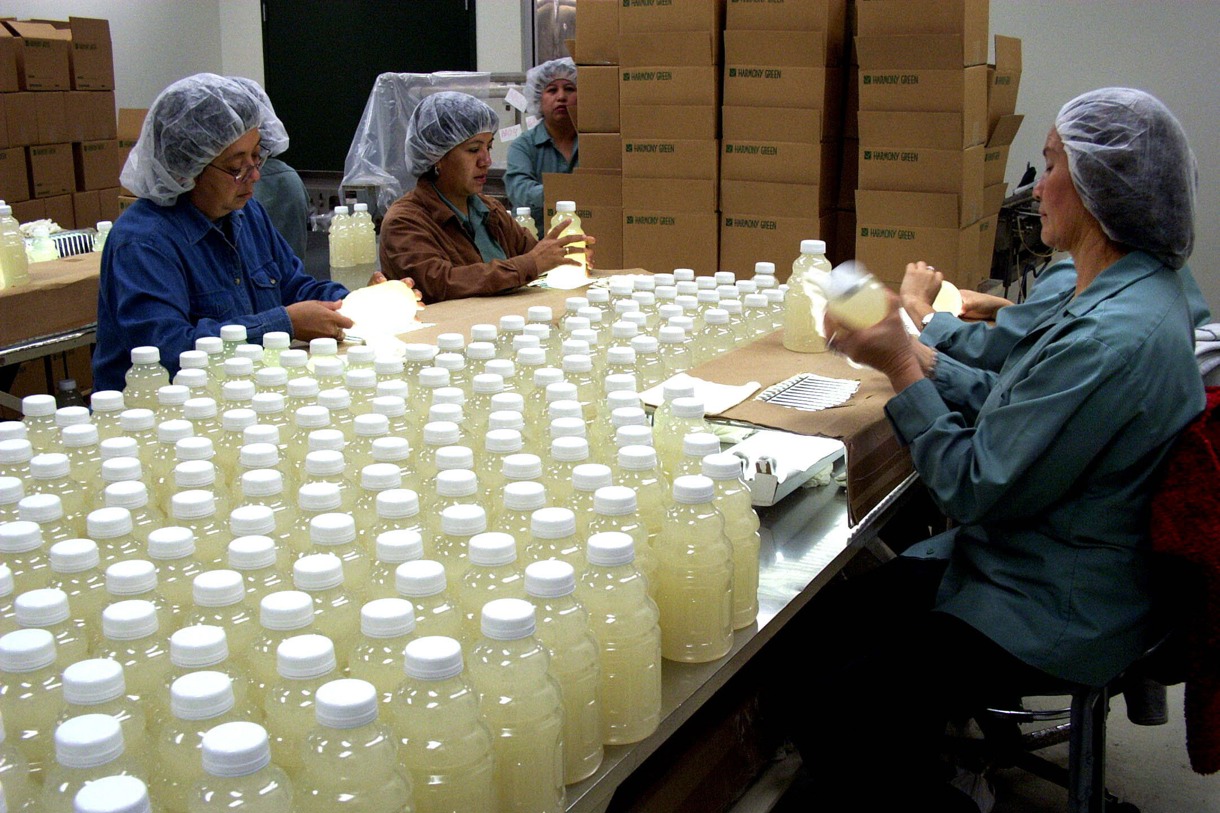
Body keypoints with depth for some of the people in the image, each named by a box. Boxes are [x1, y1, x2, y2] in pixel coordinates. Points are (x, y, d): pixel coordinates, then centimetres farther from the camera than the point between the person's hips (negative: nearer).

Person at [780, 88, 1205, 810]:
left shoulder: (1112, 340, -30)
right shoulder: (1132, 292, 4)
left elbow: (977, 490, -25)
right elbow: (1013, 417, 12)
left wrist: (900, 367, -17)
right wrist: (913, 352, 5)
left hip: (1054, 615, -10)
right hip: (1016, 558, 10)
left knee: (832, 717, -11)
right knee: (826, 622, 11)